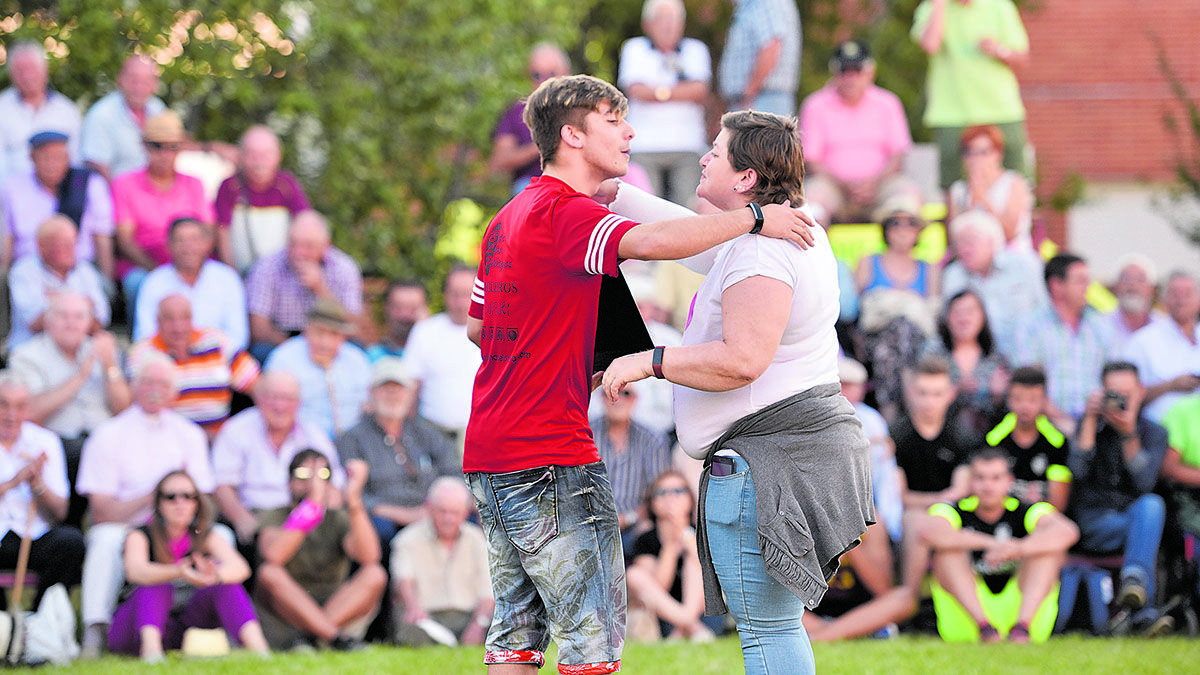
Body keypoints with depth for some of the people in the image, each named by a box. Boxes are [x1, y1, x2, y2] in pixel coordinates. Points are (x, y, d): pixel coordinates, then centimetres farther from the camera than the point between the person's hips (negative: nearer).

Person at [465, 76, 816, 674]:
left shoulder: (510, 217, 17)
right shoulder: (563, 212, -14)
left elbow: (476, 325, 25)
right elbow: (649, 242, -33)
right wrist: (755, 217, -25)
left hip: (488, 455, 10)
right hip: (550, 456, -10)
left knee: (518, 624, 12)